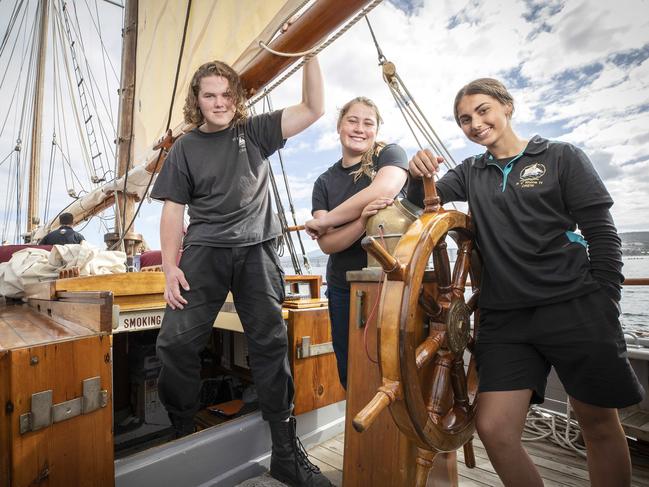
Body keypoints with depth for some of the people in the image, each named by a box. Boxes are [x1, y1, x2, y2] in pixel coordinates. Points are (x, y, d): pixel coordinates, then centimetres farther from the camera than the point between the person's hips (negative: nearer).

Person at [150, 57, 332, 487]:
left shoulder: (255, 132, 11)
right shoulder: (186, 149, 11)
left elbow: (314, 109, 5)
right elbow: (173, 209, 8)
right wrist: (170, 266, 0)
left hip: (257, 250, 0)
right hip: (204, 250, 1)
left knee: (271, 344, -1)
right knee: (175, 341, -8)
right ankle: (180, 435, 17)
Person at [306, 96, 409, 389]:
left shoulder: (390, 155, -1)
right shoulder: (324, 182, 6)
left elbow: (383, 190, -24)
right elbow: (328, 244, -5)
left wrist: (322, 221, -13)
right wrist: (362, 221, -25)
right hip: (344, 290, 4)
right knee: (350, 376, 15)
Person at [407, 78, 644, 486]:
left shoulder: (562, 157, 4)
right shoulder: (470, 173, 14)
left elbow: (603, 234, 1)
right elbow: (423, 200, 6)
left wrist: (605, 304, -6)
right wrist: (419, 174, -15)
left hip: (574, 309, -2)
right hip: (504, 317, 3)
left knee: (600, 426, 10)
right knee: (493, 429, -6)